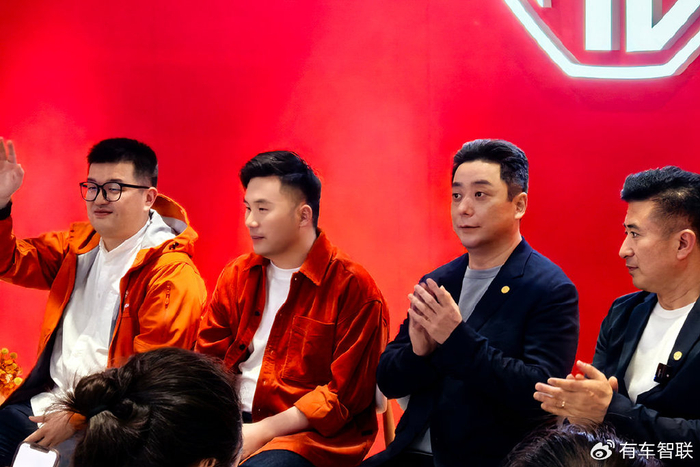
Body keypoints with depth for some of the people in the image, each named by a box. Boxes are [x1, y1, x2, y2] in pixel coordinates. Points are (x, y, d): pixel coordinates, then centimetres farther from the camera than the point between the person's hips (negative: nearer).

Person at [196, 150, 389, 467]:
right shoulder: (237, 277, 15)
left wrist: (263, 431, -14)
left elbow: (347, 393, -8)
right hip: (233, 423, 5)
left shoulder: (353, 287, -4)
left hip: (315, 434, -5)